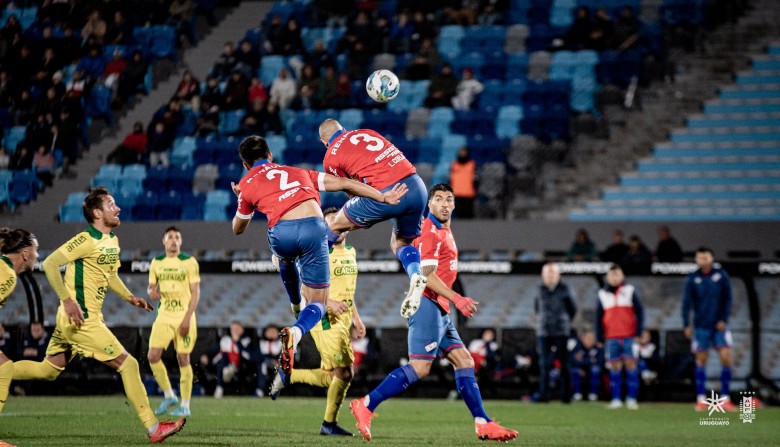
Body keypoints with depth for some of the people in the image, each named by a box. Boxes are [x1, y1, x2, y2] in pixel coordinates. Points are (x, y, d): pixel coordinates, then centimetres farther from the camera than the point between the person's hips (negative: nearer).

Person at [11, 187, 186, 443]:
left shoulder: (112, 240, 12)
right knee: (128, 364, -7)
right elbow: (49, 263, -20)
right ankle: (153, 429, -3)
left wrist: (130, 297, 13)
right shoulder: (87, 240, -16)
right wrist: (67, 300, -26)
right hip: (81, 320, -10)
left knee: (47, 371, 15)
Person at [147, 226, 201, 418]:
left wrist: (187, 318, -15)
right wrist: (151, 292, -9)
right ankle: (169, 396, 10)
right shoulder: (157, 262, 9)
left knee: (183, 359, -3)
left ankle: (185, 406, 5)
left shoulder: (189, 262, -3)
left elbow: (195, 292, -5)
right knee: (153, 356, -7)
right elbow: (151, 286, 17)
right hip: (164, 316, 4)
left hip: (184, 316, -4)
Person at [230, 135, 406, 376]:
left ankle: (296, 305, 51)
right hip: (314, 227, 1)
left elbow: (238, 229, 34)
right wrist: (384, 197, 26)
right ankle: (296, 331, -22)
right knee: (318, 303, 9)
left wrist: (241, 200, 52)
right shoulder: (297, 172, 30)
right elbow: (344, 184, 24)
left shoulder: (246, 185, 23)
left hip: (281, 232, 0)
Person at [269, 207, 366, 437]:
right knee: (344, 374, -11)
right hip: (325, 322, -8)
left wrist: (357, 319, 20)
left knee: (331, 378, 9)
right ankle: (329, 424, 7)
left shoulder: (351, 252, 15)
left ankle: (286, 376, 27)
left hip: (342, 323, 8)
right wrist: (330, 303, -26)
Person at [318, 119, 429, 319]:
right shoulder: (366, 132, 23)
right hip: (416, 185, 5)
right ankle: (415, 274, -5)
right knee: (401, 243, 25)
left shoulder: (331, 157, 9)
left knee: (335, 225, 17)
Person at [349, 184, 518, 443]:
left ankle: (483, 424, 5)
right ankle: (366, 406, -15)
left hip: (439, 310, 10)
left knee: (464, 361, 6)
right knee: (420, 367, -16)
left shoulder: (443, 231, 18)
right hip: (427, 305, -10)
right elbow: (427, 275, -19)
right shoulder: (431, 232, -11)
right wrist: (456, 299, -24)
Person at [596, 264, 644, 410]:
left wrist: (638, 333, -4)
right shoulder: (603, 294, 10)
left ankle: (632, 398, -2)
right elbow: (599, 317, 12)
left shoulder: (630, 291, 4)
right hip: (611, 337, 2)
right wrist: (599, 338, 7)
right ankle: (616, 399, 4)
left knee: (631, 365, -4)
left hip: (629, 337, -2)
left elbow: (639, 312, 3)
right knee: (614, 367, 1)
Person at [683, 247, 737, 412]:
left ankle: (725, 399, -2)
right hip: (701, 326, 0)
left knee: (726, 358, -8)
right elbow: (687, 302, 0)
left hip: (719, 325, 0)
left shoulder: (721, 275, 1)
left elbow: (727, 299, 2)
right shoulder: (692, 279, 0)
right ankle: (701, 399, 9)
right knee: (701, 360, 2)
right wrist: (686, 325, -7)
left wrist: (723, 319, -6)